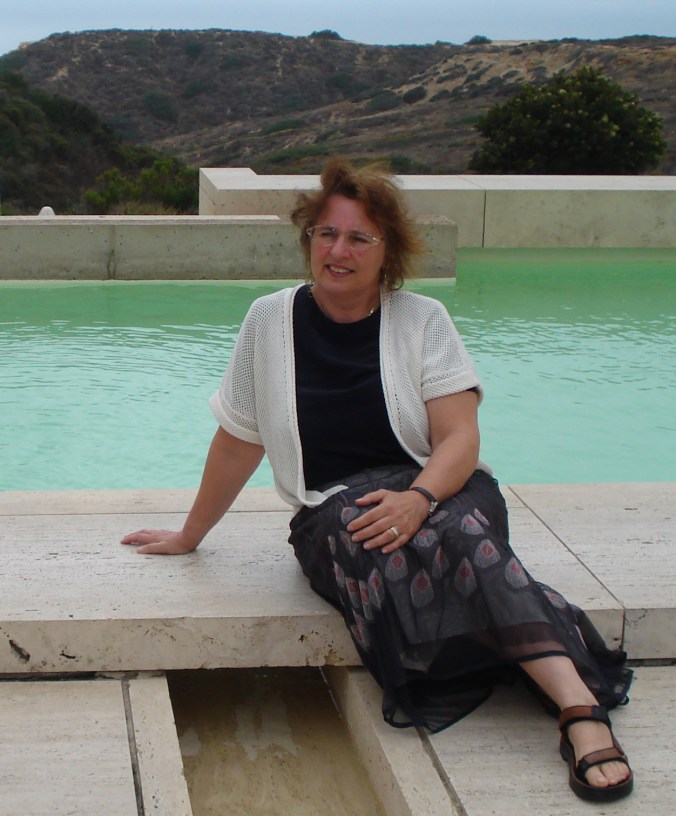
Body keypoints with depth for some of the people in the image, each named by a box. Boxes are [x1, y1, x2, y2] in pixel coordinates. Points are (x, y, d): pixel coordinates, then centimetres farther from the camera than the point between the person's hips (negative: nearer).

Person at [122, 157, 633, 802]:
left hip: (438, 489, -1)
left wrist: (417, 499, -29)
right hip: (330, 509, 1)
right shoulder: (271, 320, 4)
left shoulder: (422, 320, 1)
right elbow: (237, 442, 14)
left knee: (455, 527, -38)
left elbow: (460, 438, -8)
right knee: (359, 529, -37)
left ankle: (580, 707, -49)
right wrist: (188, 535, 22)